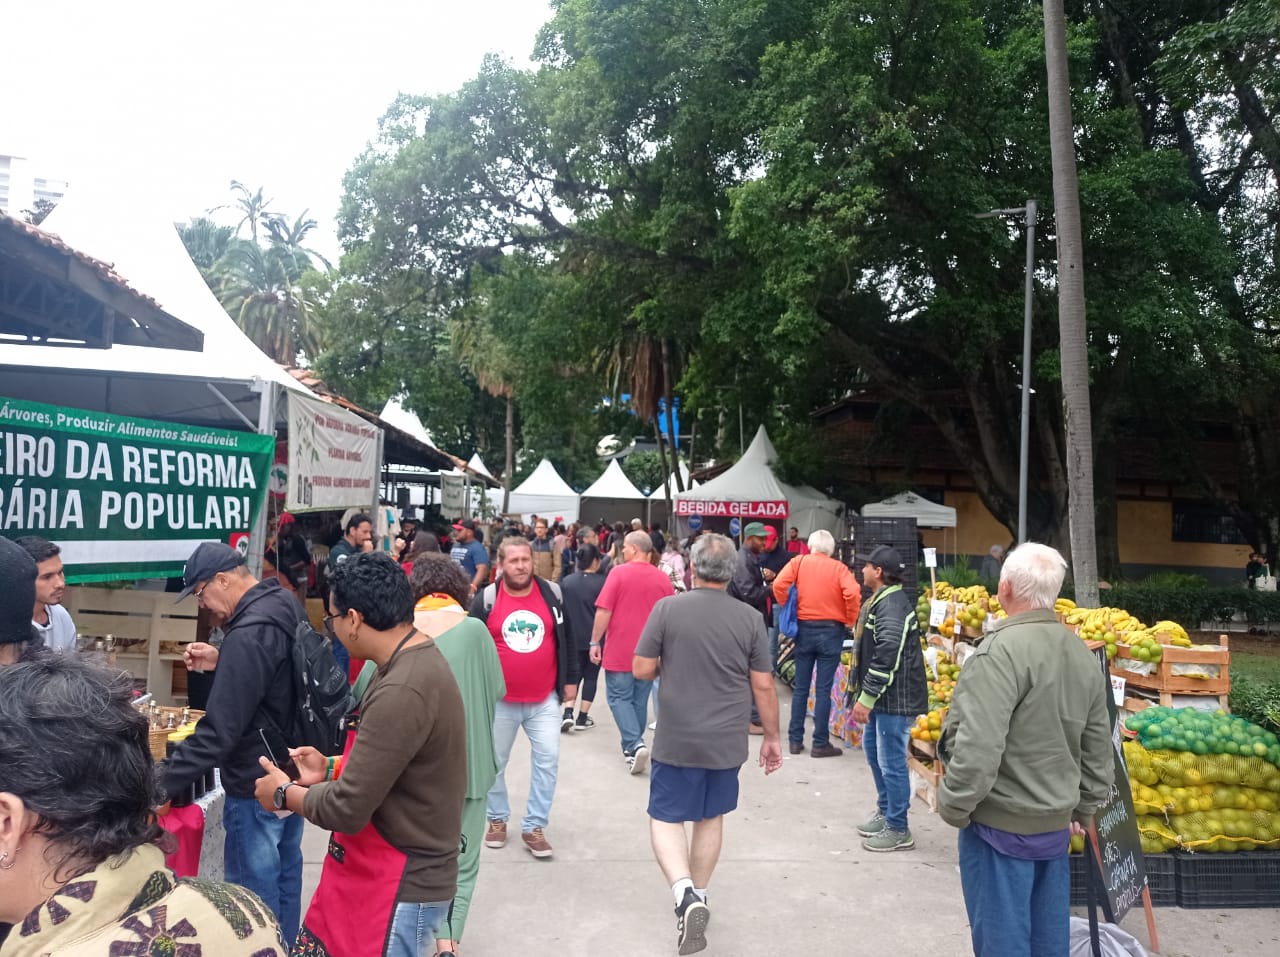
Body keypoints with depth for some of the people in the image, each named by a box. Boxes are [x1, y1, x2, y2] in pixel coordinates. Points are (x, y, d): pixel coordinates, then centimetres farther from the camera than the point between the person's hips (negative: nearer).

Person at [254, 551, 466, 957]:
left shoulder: (402, 691, -28)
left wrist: (285, 793, -6)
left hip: (399, 888, -9)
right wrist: (333, 767, 8)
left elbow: (346, 810, -24)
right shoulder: (417, 661, 5)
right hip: (380, 873, 9)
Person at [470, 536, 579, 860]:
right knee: (495, 762, 12)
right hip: (499, 699, -1)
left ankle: (534, 826, 11)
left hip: (545, 699, 1)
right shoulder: (486, 599, -6)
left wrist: (570, 679, 8)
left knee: (548, 759, -2)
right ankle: (497, 819, 31)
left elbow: (566, 639, 7)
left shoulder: (552, 594, -1)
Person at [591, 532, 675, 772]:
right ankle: (633, 745, 23)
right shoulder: (663, 578, 2)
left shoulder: (619, 573, -10)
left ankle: (635, 745, -11)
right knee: (639, 699, 15)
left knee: (619, 698, 4)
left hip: (619, 650, -4)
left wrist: (595, 642, -5)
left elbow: (604, 611, -13)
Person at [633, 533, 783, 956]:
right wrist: (772, 737, 10)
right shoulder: (750, 618, -6)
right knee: (710, 818, 20)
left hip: (676, 739, -2)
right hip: (727, 741, 2)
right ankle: (698, 897, 32)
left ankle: (685, 894, -11)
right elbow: (763, 686, -2)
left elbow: (641, 670, -7)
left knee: (665, 818, 10)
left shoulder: (667, 609, -12)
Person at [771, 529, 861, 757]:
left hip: (803, 628, 2)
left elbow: (779, 584, -12)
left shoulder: (799, 562, 1)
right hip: (831, 630, -2)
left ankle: (796, 740, 16)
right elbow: (853, 593, -18)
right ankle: (821, 743, 6)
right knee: (823, 689, 2)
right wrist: (850, 620, -3)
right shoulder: (839, 568, -2)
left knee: (800, 687, 12)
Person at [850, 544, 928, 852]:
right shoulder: (882, 600, 14)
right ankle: (885, 812, 37)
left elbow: (887, 656, -28)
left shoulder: (891, 605, -21)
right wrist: (867, 696, 21)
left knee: (891, 762, -2)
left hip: (896, 699, -11)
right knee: (874, 749, 22)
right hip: (882, 698, 11)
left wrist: (866, 697, -25)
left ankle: (898, 830, 10)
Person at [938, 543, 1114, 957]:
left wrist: (954, 807, -12)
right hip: (1056, 824, 8)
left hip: (1002, 825, -8)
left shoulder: (1000, 651, -21)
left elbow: (978, 748, -26)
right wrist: (1082, 809, 21)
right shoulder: (1084, 654, 4)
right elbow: (1099, 750, 11)